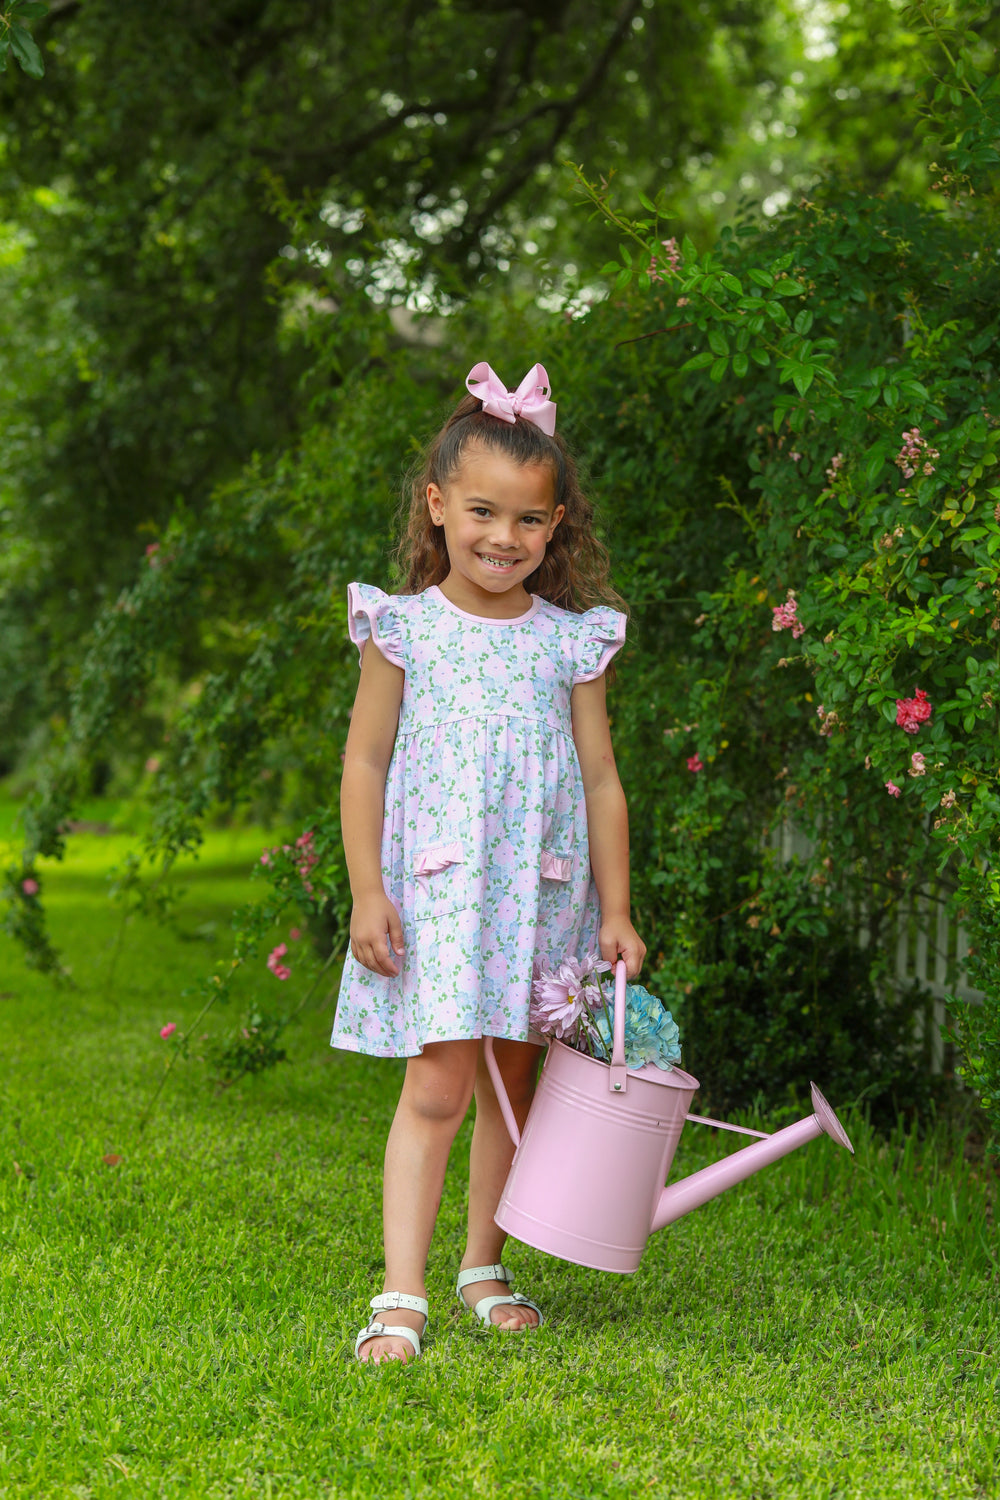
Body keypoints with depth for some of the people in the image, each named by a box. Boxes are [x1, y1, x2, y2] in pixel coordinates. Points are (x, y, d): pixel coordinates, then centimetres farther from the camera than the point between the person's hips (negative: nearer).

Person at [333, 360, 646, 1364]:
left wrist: (615, 910, 6)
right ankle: (400, 1296, -9)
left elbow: (600, 780, 8)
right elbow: (365, 763, 1)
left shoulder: (570, 641, 5)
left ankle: (485, 1266, 25)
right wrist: (366, 891, -6)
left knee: (514, 1089, 10)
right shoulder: (404, 630, -1)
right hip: (435, 892, -3)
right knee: (437, 1087, -11)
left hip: (540, 894, 3)